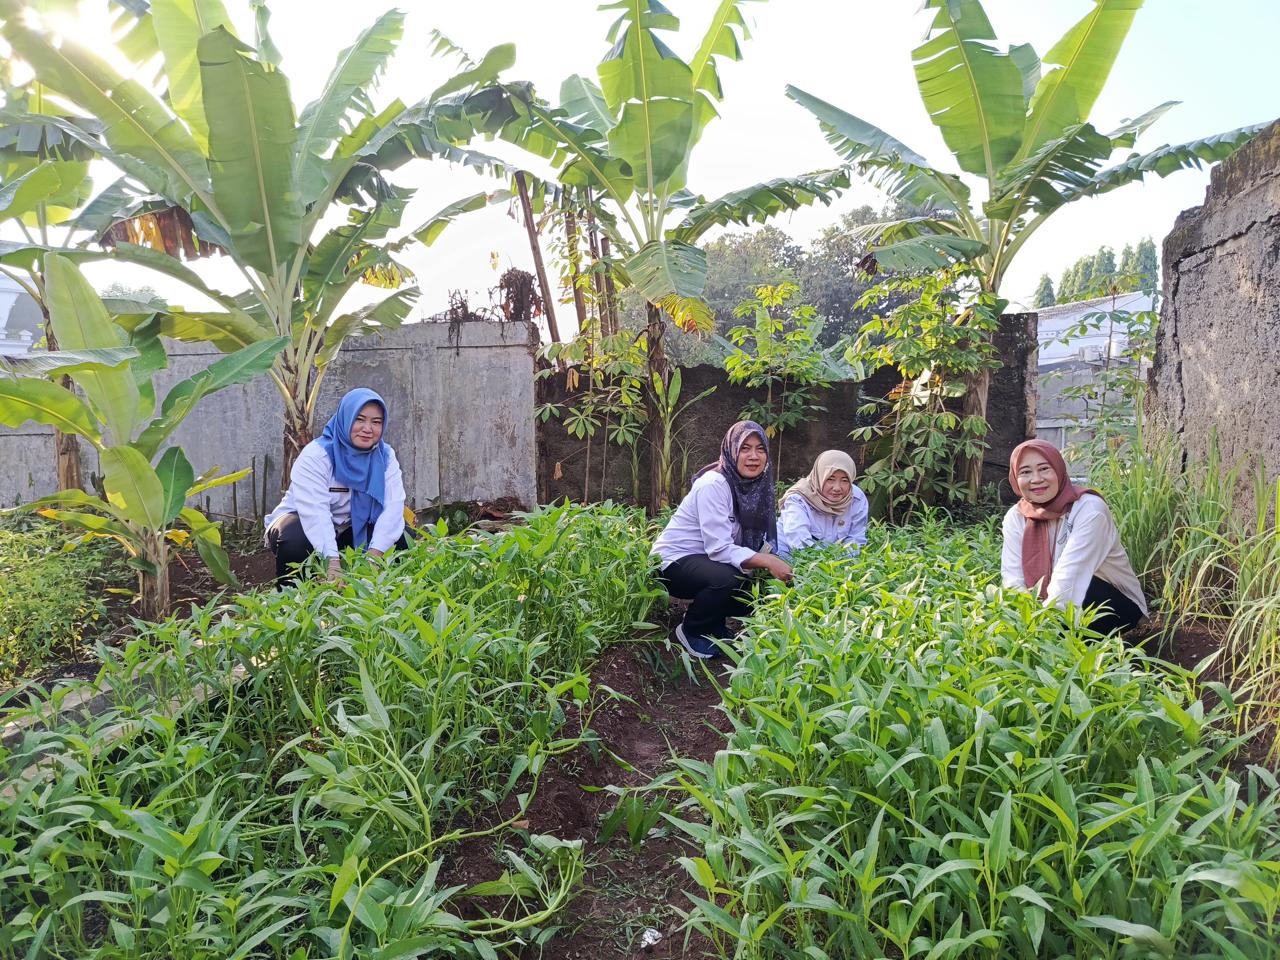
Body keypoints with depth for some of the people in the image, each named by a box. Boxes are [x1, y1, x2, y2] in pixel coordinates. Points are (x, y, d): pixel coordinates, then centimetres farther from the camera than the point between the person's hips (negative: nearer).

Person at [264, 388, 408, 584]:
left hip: (353, 529, 4)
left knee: (399, 537, -17)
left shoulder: (385, 457, -7)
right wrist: (332, 562, -47)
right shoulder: (316, 456, -21)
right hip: (307, 525, -4)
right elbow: (315, 511, -33)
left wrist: (375, 553, -37)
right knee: (295, 543, -36)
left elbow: (393, 506, -21)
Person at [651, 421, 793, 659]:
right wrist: (767, 561, -34)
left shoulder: (757, 485, -2)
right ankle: (692, 631, -5)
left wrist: (773, 563, -21)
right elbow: (719, 548, -30)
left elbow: (756, 541, -2)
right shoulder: (713, 485, -24)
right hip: (674, 560, -7)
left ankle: (714, 626, 17)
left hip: (707, 560, 8)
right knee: (726, 578, -33)